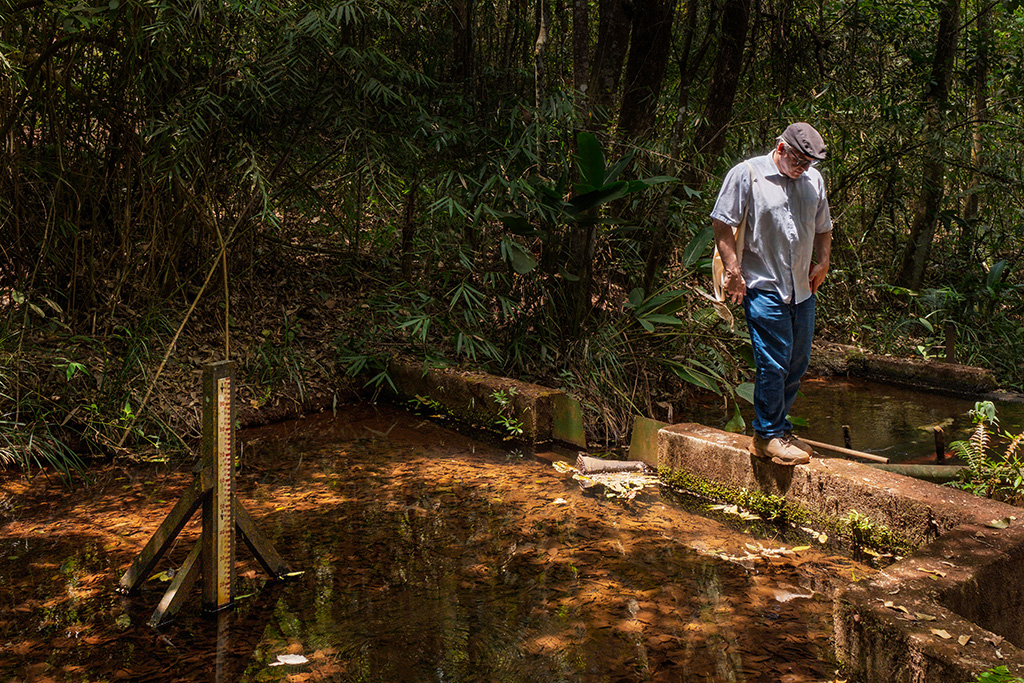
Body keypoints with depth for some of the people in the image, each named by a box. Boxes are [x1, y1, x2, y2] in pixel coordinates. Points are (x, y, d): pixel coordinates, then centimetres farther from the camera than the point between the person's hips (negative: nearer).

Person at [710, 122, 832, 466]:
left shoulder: (813, 179, 14)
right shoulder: (747, 174, -5)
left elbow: (823, 227, 27)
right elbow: (722, 223, -7)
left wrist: (823, 261, 13)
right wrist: (734, 270, -12)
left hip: (802, 289, 7)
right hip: (764, 286, -7)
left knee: (797, 361, 11)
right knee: (773, 363, -7)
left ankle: (778, 428, 25)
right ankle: (768, 436, 5)